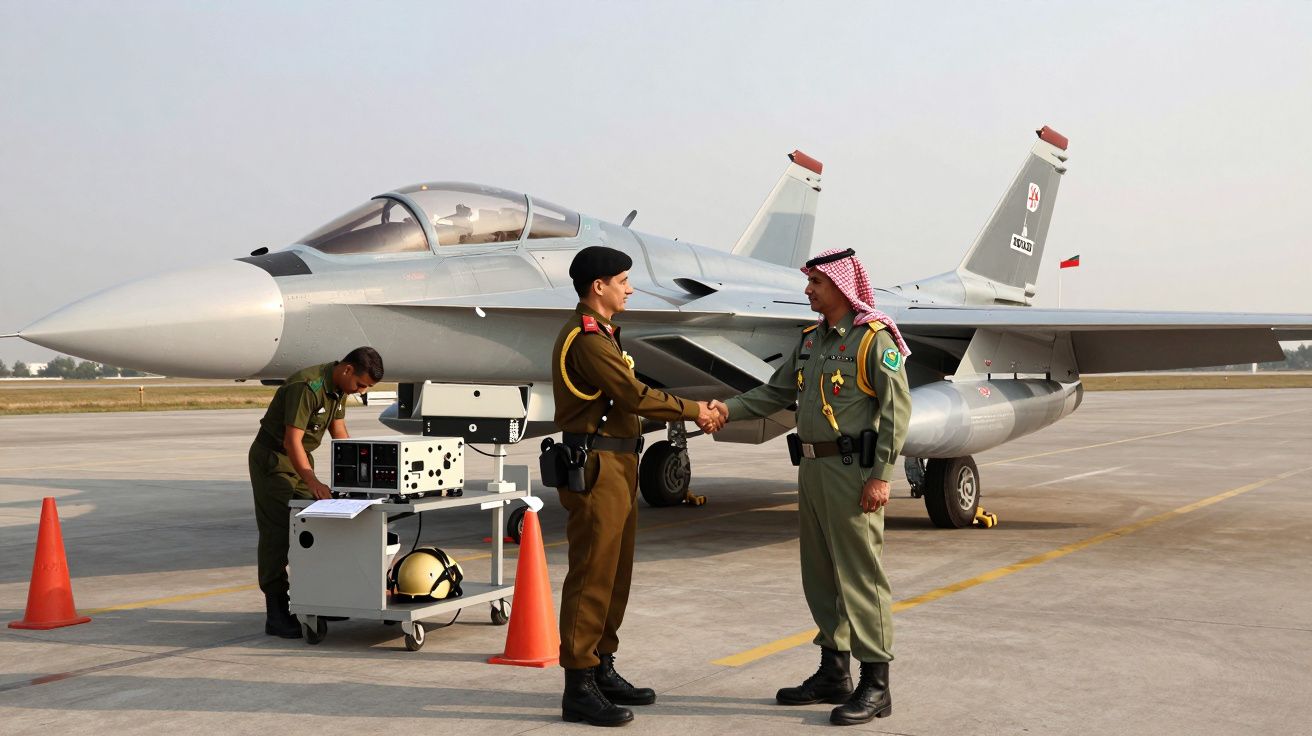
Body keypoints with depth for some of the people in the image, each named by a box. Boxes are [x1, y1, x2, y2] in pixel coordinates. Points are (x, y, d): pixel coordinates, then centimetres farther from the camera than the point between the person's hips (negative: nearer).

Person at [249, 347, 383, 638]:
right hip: (272, 458, -9)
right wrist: (312, 482, -38)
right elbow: (291, 441, -31)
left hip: (300, 457, 9)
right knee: (277, 534, -10)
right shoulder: (307, 386, -28)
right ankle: (276, 616, -10)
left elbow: (340, 433, 9)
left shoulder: (340, 388, 1)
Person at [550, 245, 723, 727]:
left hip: (618, 465, 11)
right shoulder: (586, 337, -15)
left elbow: (631, 398, 15)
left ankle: (602, 670, 26)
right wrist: (692, 411, -7)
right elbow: (634, 396, -18)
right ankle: (579, 688, -3)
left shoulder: (601, 333, 19)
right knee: (591, 575, -7)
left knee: (615, 573, 16)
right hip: (597, 467, -11)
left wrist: (692, 413, 6)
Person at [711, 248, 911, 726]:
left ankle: (875, 685, 0)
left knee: (860, 575, -6)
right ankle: (833, 673, 24)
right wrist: (729, 409, 0)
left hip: (852, 469, -8)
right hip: (813, 467, 9)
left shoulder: (874, 338, -9)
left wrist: (881, 475, -18)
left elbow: (896, 408, -13)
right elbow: (777, 392, 16)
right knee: (820, 575, 13)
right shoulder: (810, 340, 15)